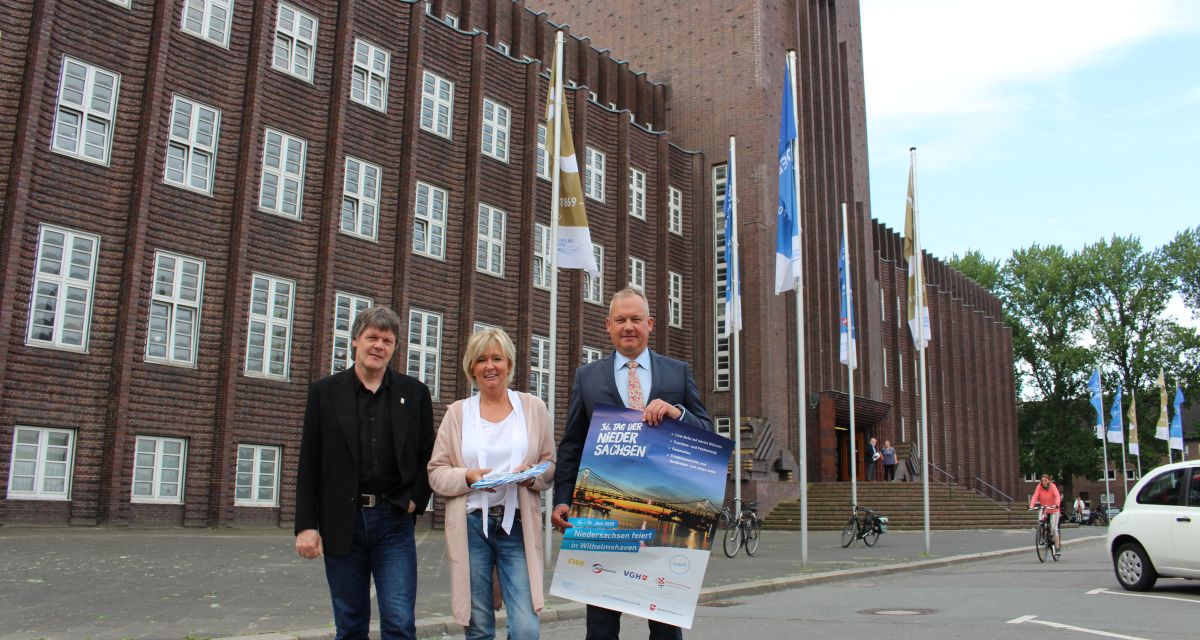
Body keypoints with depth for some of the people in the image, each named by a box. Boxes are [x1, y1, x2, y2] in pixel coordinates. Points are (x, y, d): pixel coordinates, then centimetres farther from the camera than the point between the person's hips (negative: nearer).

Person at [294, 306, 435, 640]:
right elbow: (309, 465, 1)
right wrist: (306, 525, -4)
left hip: (393, 521, 0)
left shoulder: (414, 393, 5)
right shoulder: (325, 392, 3)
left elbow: (427, 455, 9)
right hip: (341, 522, 1)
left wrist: (415, 500, -6)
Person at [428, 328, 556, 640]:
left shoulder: (534, 407, 6)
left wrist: (532, 475, -12)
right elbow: (436, 472, 5)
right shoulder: (458, 412, 6)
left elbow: (550, 465, 9)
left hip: (517, 525, 0)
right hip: (470, 525, 1)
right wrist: (468, 477, -14)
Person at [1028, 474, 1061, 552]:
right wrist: (1031, 505, -39)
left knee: (1054, 528, -10)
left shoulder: (1052, 487, -16)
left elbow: (1057, 496, -30)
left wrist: (1056, 505, -50)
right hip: (1043, 509, 3)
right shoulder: (1039, 487, -10)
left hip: (1053, 510, -3)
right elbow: (1035, 496, -21)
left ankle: (1057, 546, -2)